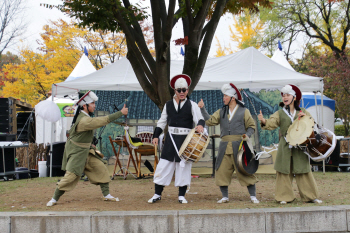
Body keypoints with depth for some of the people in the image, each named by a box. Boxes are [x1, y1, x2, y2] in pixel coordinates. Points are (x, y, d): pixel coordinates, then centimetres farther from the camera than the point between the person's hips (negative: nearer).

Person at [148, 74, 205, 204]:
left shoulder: (192, 105, 3)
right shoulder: (168, 105, 11)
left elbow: (199, 119, -8)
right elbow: (162, 122, 15)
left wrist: (200, 125, -31)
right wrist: (156, 136, 6)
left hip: (186, 139, -2)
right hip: (171, 139, 2)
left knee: (184, 166, 2)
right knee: (164, 165, -1)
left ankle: (181, 195, 12)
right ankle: (157, 194, 8)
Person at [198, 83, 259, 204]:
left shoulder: (244, 111, 4)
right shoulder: (221, 112, 15)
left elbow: (251, 126, 7)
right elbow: (210, 121, 4)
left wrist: (247, 135, -12)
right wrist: (203, 109, -3)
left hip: (239, 145, -4)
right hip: (225, 146, 4)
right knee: (222, 171, 1)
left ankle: (253, 196, 2)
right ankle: (225, 196, 13)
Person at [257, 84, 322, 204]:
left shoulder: (303, 112, 11)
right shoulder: (280, 113, 6)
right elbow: (271, 123, -9)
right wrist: (264, 121, -30)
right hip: (285, 147, 0)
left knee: (304, 171, 2)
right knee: (284, 171, -1)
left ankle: (310, 196, 10)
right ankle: (285, 197, 6)